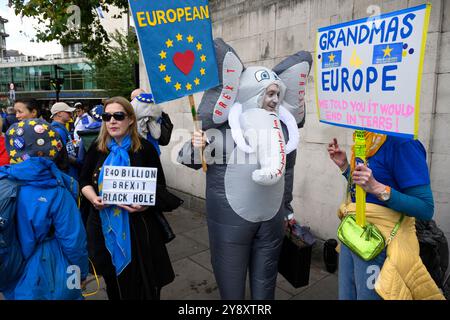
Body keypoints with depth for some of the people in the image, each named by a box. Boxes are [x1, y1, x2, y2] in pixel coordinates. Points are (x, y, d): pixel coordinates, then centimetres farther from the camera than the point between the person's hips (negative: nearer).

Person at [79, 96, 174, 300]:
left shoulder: (145, 149, -6)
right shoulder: (97, 148, 4)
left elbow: (159, 186, -4)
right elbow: (84, 181, 10)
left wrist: (145, 203, -22)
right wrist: (93, 198, -10)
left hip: (137, 225, -3)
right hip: (104, 225, 3)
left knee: (141, 284, 8)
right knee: (113, 280, 19)